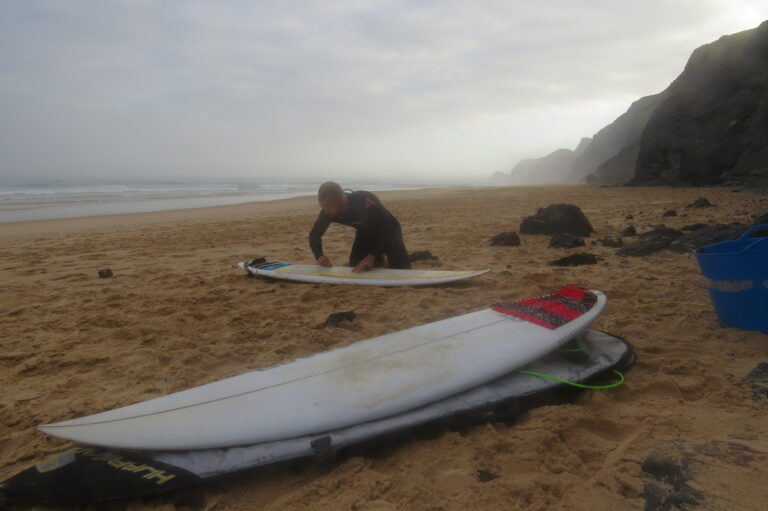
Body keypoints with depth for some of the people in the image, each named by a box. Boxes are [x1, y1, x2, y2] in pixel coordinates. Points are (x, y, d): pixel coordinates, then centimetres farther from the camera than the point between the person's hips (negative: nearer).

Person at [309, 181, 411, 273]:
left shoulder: (366, 201, -41)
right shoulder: (327, 211, -24)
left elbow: (387, 230, -38)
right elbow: (315, 234, -10)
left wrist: (372, 256, -47)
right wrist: (319, 256, -29)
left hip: (388, 231, -4)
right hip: (366, 232, 5)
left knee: (401, 270, -19)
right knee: (355, 267, -4)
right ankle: (378, 259, 25)